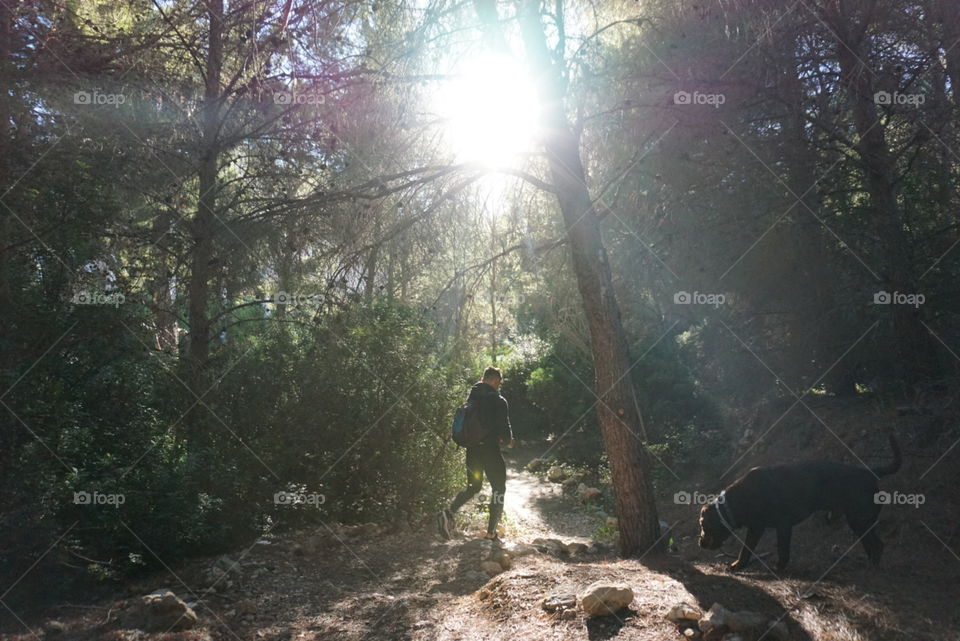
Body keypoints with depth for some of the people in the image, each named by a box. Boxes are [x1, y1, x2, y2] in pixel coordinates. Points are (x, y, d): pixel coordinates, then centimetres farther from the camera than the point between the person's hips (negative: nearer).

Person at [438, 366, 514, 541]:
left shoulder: (471, 398, 7)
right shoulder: (498, 401, -12)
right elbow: (504, 428, -14)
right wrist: (508, 441, 7)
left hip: (472, 450, 6)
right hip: (490, 449, -6)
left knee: (473, 486, 20)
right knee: (498, 488, 11)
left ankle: (448, 512, -4)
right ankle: (491, 533, 12)